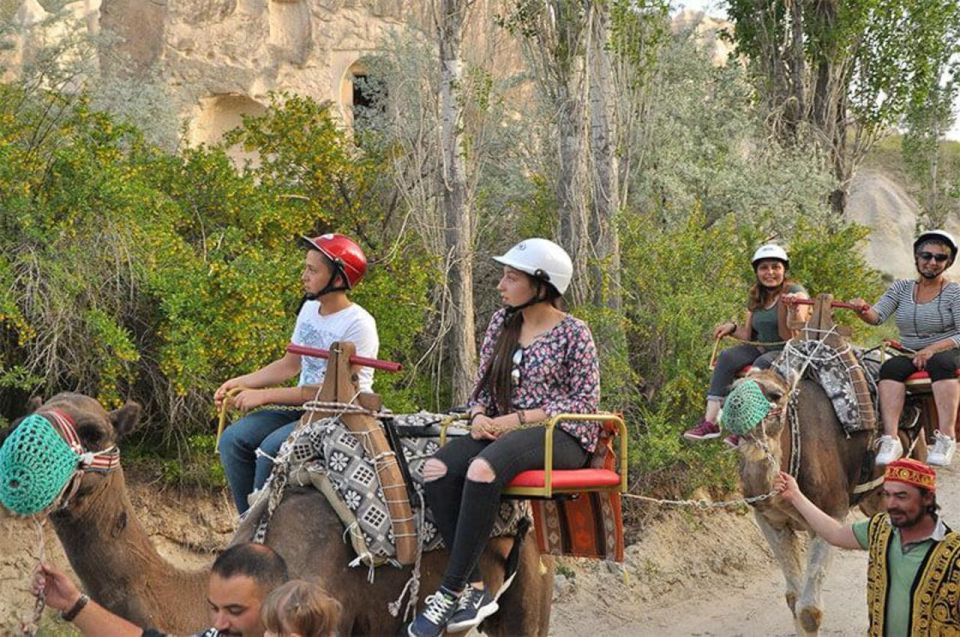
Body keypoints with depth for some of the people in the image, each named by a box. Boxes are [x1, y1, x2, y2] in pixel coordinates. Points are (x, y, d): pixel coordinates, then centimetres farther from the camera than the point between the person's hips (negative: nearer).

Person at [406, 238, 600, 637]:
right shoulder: (501, 323, 13)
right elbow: (483, 384, 17)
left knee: (482, 469, -36)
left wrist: (517, 418, -15)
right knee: (436, 470, -23)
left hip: (562, 435, -6)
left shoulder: (573, 333, -4)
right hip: (501, 430, 6)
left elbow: (584, 400, -8)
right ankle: (475, 588, -23)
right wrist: (480, 415, -7)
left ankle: (451, 591, -30)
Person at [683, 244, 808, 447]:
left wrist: (793, 308, -32)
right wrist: (732, 328, -7)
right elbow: (748, 335, 12)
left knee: (762, 363, -37)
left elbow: (792, 336, -16)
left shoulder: (795, 292, -6)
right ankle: (711, 420, -31)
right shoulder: (756, 298, 13)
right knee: (727, 357, -20)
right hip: (761, 348, 6)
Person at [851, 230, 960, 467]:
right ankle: (891, 438, -40)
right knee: (890, 367, -29)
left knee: (941, 363, -37)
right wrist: (863, 310, -24)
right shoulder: (902, 288, 11)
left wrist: (933, 348, -22)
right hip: (911, 356, 3)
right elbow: (877, 316, 0)